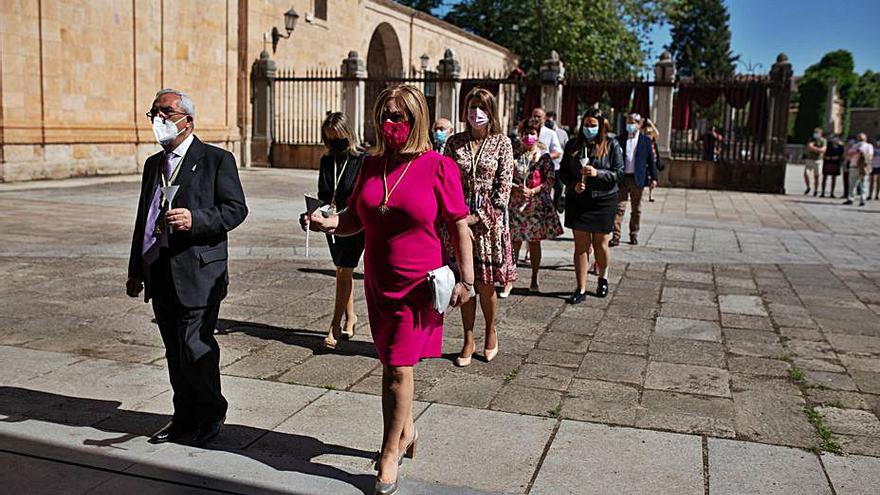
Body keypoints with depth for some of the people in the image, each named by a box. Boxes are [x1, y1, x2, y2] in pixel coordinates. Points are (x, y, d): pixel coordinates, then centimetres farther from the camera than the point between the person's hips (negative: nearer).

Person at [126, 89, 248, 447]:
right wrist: (136, 270, 20)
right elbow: (143, 219, 22)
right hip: (159, 275, 7)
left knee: (195, 348, -7)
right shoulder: (153, 164, 19)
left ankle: (211, 414, 15)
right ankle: (185, 417, 26)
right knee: (174, 352, 13)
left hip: (198, 274, -7)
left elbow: (236, 209, -9)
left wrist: (195, 219, -25)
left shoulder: (217, 159, -2)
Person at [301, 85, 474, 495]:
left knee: (398, 369, -3)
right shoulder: (371, 166, 5)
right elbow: (355, 219, 10)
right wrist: (327, 223, -10)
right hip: (378, 282, 5)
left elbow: (459, 226, -7)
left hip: (419, 284, -5)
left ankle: (389, 455, 13)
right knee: (391, 365, 16)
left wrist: (466, 279, -9)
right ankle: (405, 431, 38)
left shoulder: (438, 167, -10)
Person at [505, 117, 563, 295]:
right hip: (516, 203, 0)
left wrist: (533, 191, -14)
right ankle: (509, 280, 5)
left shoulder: (543, 156, 2)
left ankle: (534, 280, 20)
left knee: (534, 242, 8)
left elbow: (551, 180, -3)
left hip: (537, 204, 0)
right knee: (514, 242, -1)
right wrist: (517, 189, -14)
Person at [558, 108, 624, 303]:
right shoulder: (573, 144, 6)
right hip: (577, 201, 2)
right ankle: (581, 289, 7)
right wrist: (574, 184, -10)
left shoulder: (612, 145, -1)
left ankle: (603, 278, 36)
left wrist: (597, 173, -18)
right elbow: (562, 171, 9)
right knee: (581, 245, 1)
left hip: (603, 201, -1)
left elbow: (619, 173, -4)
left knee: (600, 244, 8)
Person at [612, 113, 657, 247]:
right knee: (619, 207, -5)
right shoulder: (620, 139, 6)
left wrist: (653, 177, 0)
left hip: (638, 179, 0)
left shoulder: (646, 140, 4)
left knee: (636, 209, 9)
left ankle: (634, 235, 20)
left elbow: (651, 159, 4)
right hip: (622, 178, 0)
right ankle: (616, 236, -5)